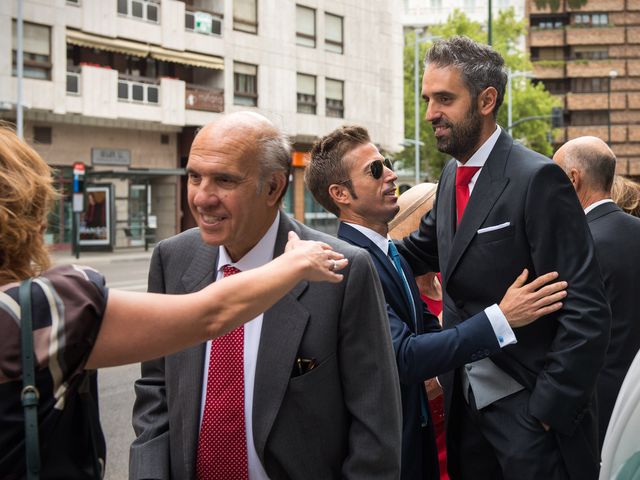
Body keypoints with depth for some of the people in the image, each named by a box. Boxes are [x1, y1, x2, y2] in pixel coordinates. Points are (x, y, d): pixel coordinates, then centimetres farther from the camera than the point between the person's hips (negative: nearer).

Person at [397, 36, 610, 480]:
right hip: (467, 409, 7)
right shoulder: (453, 176, 7)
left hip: (531, 411, -7)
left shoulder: (538, 179, -17)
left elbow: (587, 313, -19)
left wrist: (549, 410, -19)